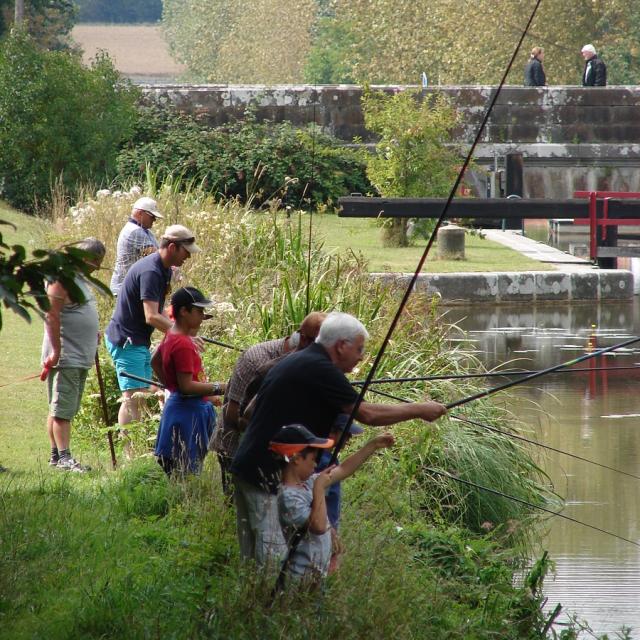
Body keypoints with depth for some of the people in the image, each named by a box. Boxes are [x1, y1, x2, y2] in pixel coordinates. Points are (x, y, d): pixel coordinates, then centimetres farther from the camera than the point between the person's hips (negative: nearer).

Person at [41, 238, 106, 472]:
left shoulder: (80, 278, 18)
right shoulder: (62, 277, -13)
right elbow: (51, 315, -20)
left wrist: (93, 335, 19)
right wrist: (56, 352, -23)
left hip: (80, 357, 10)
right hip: (65, 357, -10)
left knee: (62, 409, 12)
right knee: (62, 409, -11)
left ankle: (56, 456, 15)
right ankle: (63, 457, -15)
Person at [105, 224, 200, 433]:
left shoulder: (164, 270, 11)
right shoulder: (150, 272, -22)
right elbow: (151, 316, -29)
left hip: (139, 341, 11)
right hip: (126, 340, -11)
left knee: (141, 397, 12)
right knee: (132, 397, -13)